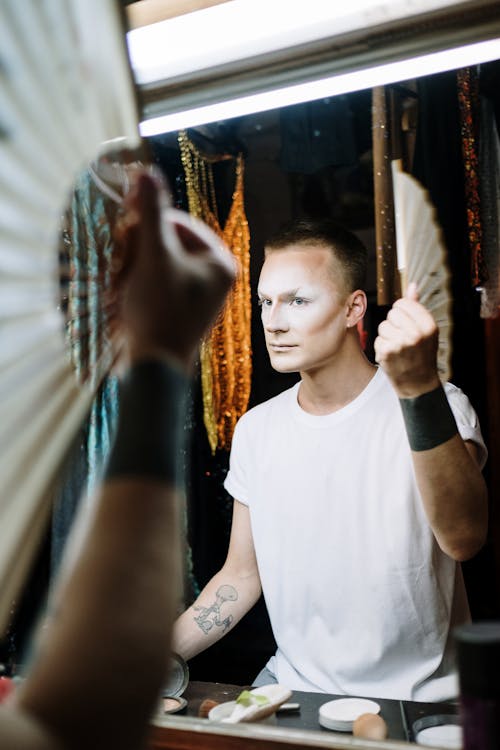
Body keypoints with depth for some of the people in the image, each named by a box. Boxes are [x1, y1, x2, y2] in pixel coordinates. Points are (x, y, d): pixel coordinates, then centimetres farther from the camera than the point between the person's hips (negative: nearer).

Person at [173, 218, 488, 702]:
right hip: (293, 686, 3)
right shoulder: (256, 429, 2)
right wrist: (156, 657, -3)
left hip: (417, 697, -2)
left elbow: (463, 537, -30)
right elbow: (242, 574, 9)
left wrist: (420, 387, -41)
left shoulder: (437, 408, -12)